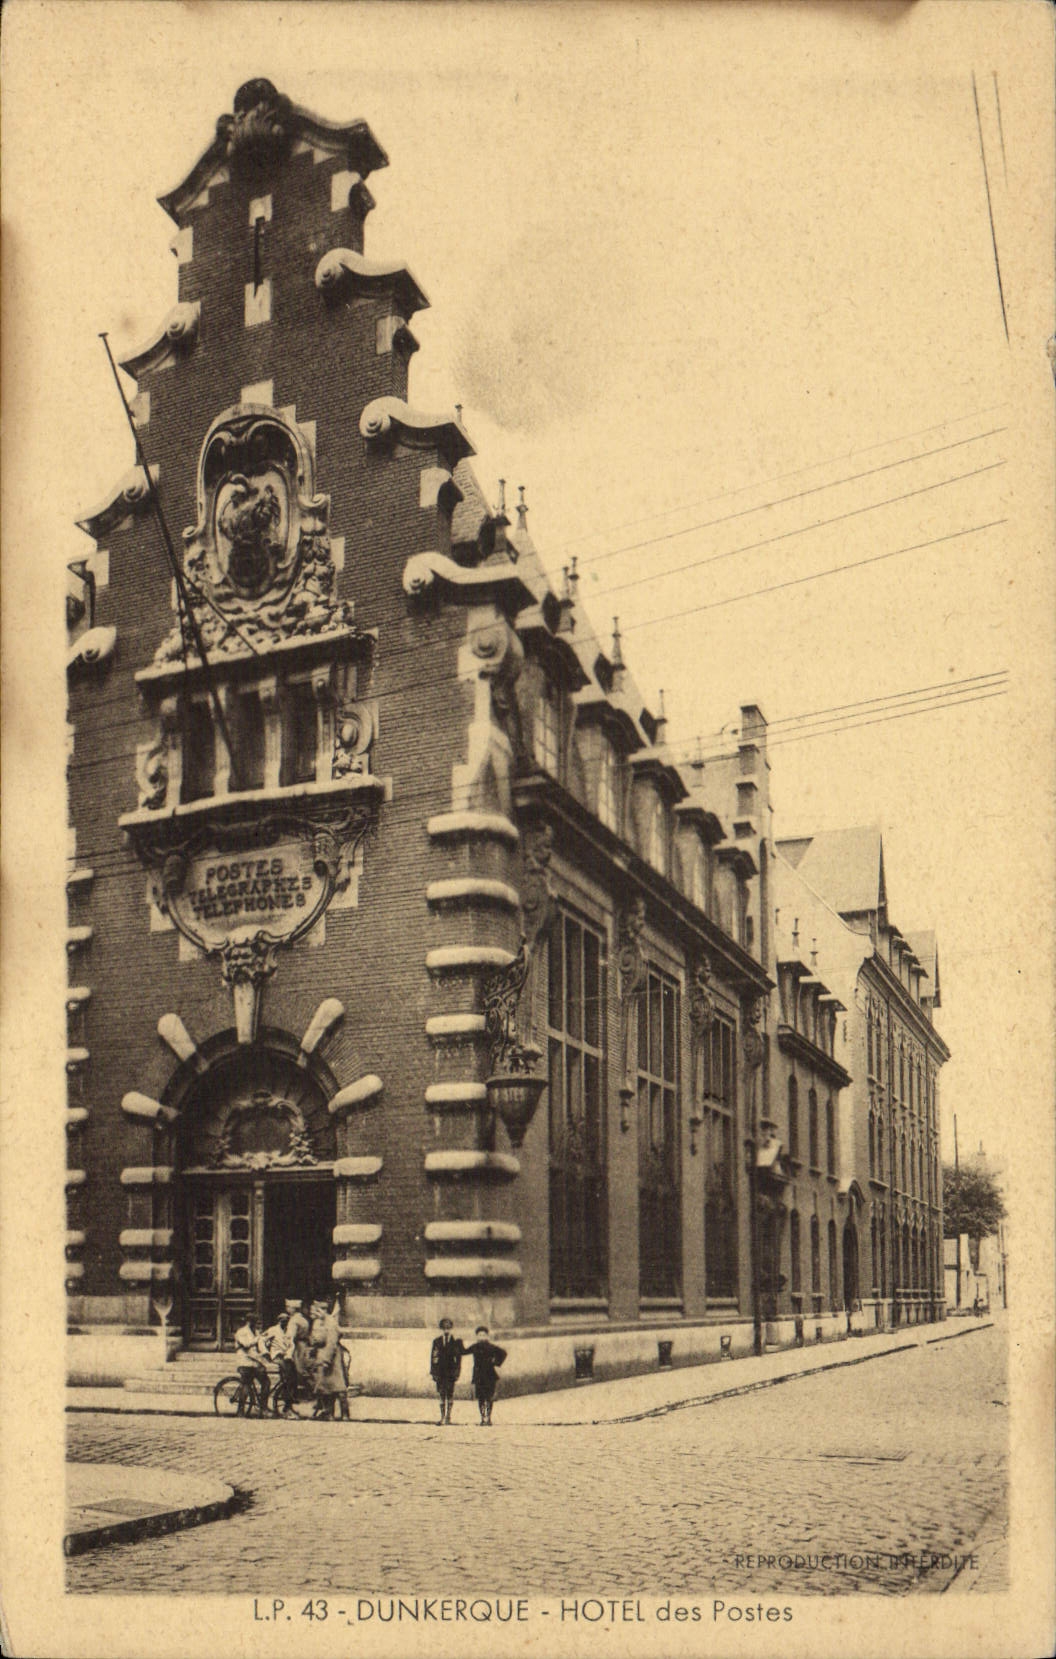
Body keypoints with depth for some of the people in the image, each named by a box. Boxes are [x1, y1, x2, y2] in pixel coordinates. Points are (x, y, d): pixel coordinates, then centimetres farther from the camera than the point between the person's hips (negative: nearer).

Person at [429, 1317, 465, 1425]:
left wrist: (457, 1371, -4)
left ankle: (448, 1417, 3)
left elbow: (459, 1357, 3)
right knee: (442, 1394, 1)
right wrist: (432, 1371, 1)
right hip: (440, 1371, 2)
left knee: (450, 1394, -4)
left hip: (451, 1371, -1)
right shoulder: (436, 1341, 10)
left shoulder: (456, 1341, 4)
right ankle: (442, 1417, 5)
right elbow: (433, 1356, 8)